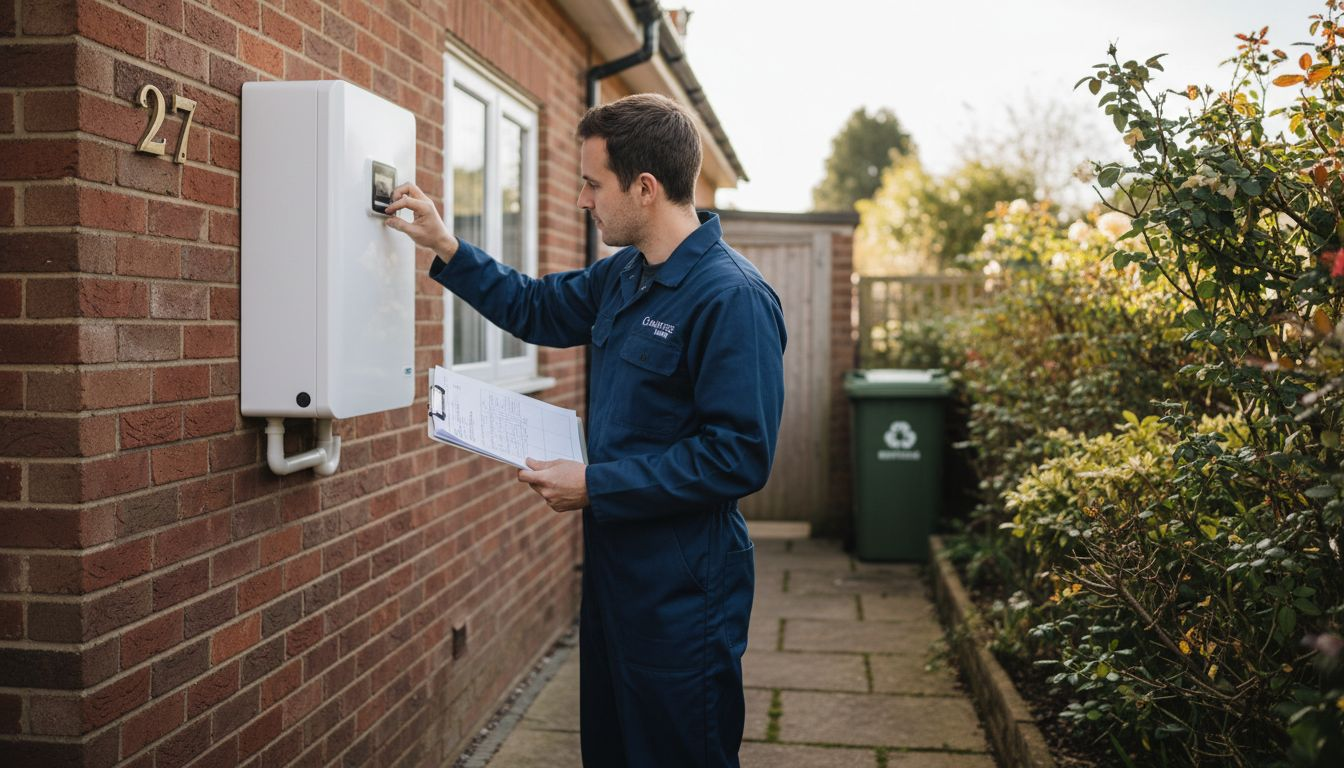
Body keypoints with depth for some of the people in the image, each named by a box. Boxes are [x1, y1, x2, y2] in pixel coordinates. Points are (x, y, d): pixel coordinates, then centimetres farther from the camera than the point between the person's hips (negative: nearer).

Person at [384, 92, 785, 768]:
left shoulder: (732, 297, -22)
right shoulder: (623, 275, 7)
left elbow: (740, 456, -25)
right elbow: (537, 308, 24)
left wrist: (596, 485, -21)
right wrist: (444, 246, 16)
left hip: (682, 587, -9)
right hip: (613, 562, 9)